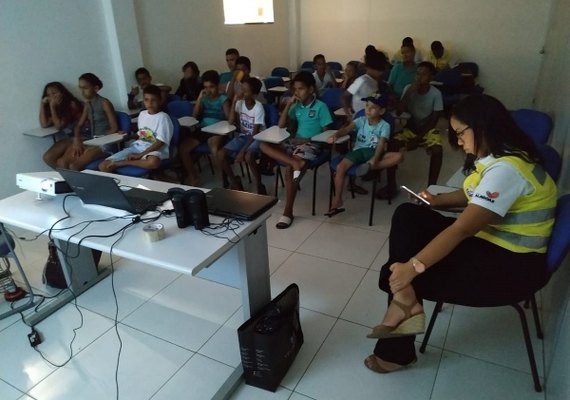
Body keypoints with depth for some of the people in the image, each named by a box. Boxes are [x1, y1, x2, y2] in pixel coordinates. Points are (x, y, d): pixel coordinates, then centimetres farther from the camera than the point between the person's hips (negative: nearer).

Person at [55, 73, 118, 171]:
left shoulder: (104, 103, -8)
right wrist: (76, 140, -5)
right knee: (61, 162, -12)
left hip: (105, 143, -7)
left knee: (74, 166, -25)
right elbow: (79, 125, 17)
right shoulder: (87, 104, 14)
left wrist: (96, 145, -16)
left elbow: (114, 128, -12)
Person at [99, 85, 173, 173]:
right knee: (103, 166, -14)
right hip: (137, 147, 5)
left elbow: (160, 142, -14)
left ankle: (122, 163, -26)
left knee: (153, 162, -46)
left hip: (154, 149, -5)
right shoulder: (142, 114, 13)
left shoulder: (162, 117, -8)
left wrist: (140, 155, -18)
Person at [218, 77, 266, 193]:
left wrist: (242, 150, -24)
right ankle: (234, 181, 6)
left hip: (257, 138, -5)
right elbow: (231, 121, -11)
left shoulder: (258, 107, -18)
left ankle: (259, 186, -13)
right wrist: (234, 101, -17)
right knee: (221, 154, -15)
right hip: (243, 136, 6)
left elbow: (255, 133, -19)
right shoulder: (240, 102, -3)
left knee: (248, 157, -36)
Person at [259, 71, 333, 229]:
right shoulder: (296, 106, 13)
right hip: (295, 142, 6)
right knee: (264, 145, -17)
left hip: (311, 145, -6)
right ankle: (296, 163, -36)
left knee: (289, 169, -31)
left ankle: (288, 212, -22)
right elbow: (281, 126, 9)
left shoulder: (320, 106, -3)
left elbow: (326, 132, -5)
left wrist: (308, 139, -15)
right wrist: (288, 105, 1)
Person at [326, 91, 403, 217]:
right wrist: (336, 135, -36)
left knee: (398, 156, -27)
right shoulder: (361, 120, 4)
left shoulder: (384, 126, -3)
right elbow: (347, 129, -13)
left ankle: (369, 167, -34)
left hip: (374, 152, -1)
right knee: (340, 167, -25)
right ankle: (337, 201, -19)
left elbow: (381, 144, -18)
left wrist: (374, 160, -37)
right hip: (359, 150, 2)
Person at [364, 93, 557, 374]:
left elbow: (462, 229, -32)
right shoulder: (494, 157, 7)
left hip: (512, 264, -10)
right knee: (408, 216, -5)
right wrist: (438, 201, 8)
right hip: (487, 241, 10)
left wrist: (413, 266, -32)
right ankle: (406, 302, -13)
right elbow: (472, 196, 26)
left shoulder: (506, 169, -26)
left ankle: (395, 350, -1)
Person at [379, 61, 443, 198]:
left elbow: (434, 120, -13)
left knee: (437, 150, -32)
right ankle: (391, 185, -16)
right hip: (411, 127, 2)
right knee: (392, 144, -26)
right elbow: (398, 112, -15)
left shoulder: (436, 94, -13)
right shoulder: (408, 88, -7)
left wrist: (418, 138, -20)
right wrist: (409, 93, -25)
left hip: (428, 129, -2)